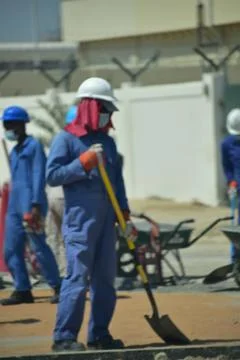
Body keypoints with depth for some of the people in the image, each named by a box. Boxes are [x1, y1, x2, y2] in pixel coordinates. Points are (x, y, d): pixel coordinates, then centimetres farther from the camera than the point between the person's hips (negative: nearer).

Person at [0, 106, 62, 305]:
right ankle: (22, 290, 7)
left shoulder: (34, 146, -4)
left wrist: (35, 205, -19)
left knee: (39, 247, -10)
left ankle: (58, 287, -3)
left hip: (31, 204, -9)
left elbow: (39, 176, -11)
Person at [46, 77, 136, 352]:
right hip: (79, 219, -7)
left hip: (106, 219, 7)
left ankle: (99, 334, 15)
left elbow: (117, 181, 21)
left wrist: (125, 215, 14)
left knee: (105, 278, 7)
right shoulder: (66, 139, -3)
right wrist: (84, 163, -18)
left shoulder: (107, 142, 17)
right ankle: (64, 337, -9)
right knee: (78, 277, -11)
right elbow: (52, 175, -11)